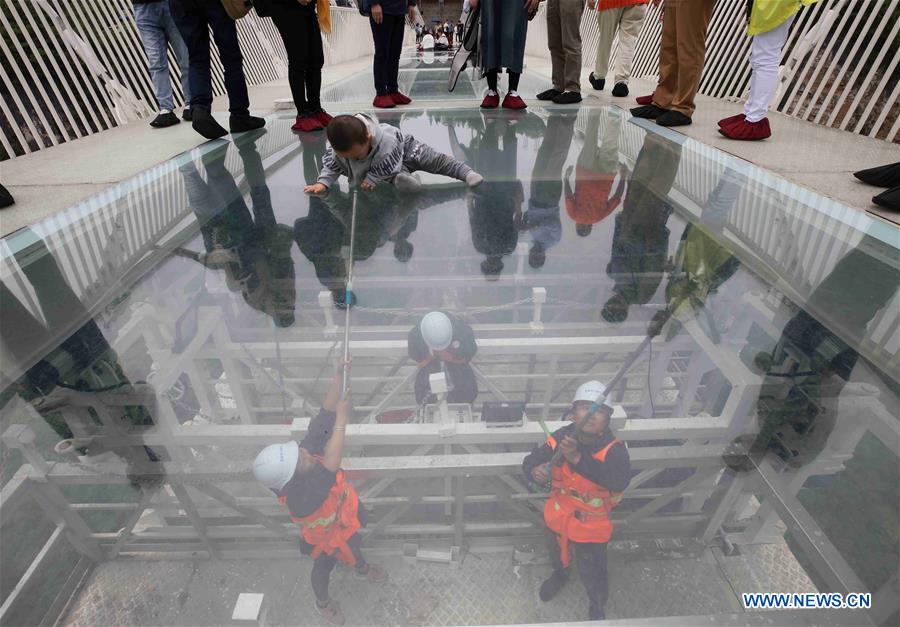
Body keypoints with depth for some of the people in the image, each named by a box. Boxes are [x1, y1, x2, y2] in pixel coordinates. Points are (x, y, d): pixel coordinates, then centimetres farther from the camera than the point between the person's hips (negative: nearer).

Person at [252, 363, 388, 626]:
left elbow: (325, 414, -35)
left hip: (343, 516, 5)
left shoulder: (307, 450, -32)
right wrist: (342, 419, -61)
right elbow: (331, 465, -63)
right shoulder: (300, 498, -48)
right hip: (326, 535, -5)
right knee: (324, 566, 27)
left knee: (352, 544, 34)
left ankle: (362, 569, 68)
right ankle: (323, 602, 61)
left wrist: (339, 377, -47)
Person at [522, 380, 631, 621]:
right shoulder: (561, 437, -21)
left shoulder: (613, 449, -29)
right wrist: (535, 471, -43)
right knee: (556, 553, 32)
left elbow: (619, 481, -47)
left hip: (591, 525, -3)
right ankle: (560, 575, 68)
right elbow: (531, 460, -18)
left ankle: (597, 609, 54)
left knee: (592, 572, 19)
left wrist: (578, 458, -57)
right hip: (558, 516, 3)